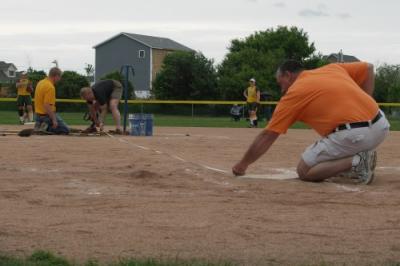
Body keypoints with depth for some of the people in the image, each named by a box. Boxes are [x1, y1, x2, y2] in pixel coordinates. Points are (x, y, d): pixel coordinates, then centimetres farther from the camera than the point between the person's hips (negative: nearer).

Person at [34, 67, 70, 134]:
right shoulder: (50, 87, -21)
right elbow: (47, 105, -27)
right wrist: (54, 120, -26)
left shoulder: (40, 83, 8)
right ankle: (46, 128, -14)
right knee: (66, 130, -2)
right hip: (47, 115, -9)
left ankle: (40, 126, 3)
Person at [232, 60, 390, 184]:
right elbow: (368, 68, 27)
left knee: (304, 171, 8)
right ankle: (361, 154, 16)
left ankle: (356, 162, -9)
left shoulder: (293, 94, 6)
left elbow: (267, 136, 10)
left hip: (354, 136, -7)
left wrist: (242, 165, 20)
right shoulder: (332, 69, 20)